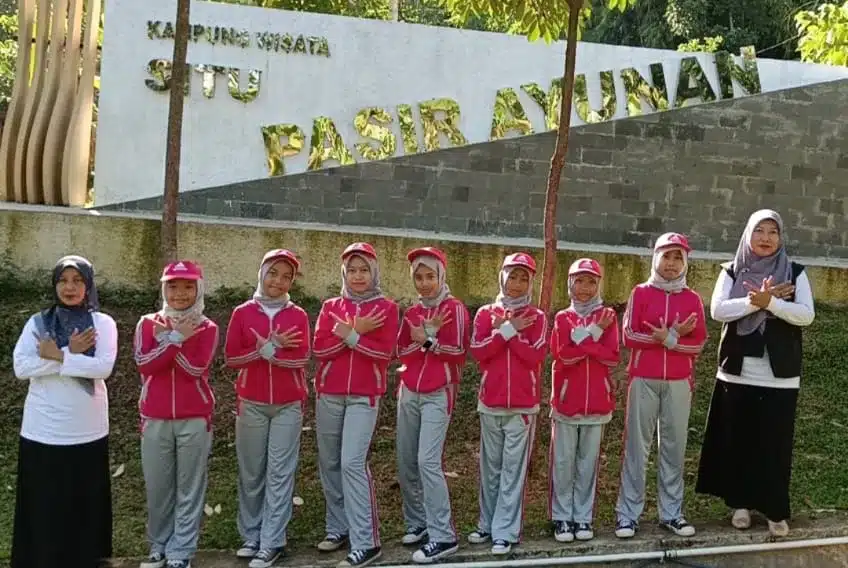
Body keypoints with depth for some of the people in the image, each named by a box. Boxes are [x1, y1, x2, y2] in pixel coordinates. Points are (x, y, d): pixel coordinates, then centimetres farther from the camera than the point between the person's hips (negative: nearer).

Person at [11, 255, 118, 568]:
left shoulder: (102, 323, 0)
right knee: (43, 507, 6)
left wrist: (57, 356, -14)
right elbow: (21, 367, -8)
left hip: (87, 430, -1)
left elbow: (104, 367, -14)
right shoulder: (37, 323, 5)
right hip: (42, 430, 1)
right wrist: (70, 354, -15)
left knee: (84, 504, 7)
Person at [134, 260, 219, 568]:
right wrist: (176, 338, -15)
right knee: (157, 486, 11)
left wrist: (167, 338, -13)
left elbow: (195, 369, -14)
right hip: (155, 419, 2)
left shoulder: (207, 328, 0)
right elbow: (144, 364, -11)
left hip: (194, 419, -2)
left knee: (189, 488, 3)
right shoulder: (148, 323, 4)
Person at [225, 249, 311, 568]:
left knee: (280, 473, 0)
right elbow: (231, 358, -3)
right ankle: (251, 536, 21)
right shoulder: (242, 313, 3)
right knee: (251, 473, 8)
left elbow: (301, 358, -8)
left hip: (288, 404, -1)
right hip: (251, 403, 1)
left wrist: (265, 350, -13)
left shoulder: (298, 316, 2)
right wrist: (272, 348, -12)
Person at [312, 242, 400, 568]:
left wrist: (347, 335, -12)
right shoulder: (331, 307, 9)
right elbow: (318, 348, -3)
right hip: (328, 394, 4)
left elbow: (385, 352, -11)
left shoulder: (385, 308, 1)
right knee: (329, 463, 9)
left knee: (352, 462, -13)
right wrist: (355, 332, -12)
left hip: (364, 395, -4)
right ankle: (338, 527, 26)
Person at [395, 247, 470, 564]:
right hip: (409, 392, 6)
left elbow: (457, 349, -13)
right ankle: (417, 522, 25)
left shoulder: (455, 309, -2)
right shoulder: (411, 313, 14)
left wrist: (424, 339, -6)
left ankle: (443, 537, -10)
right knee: (406, 462, 8)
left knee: (428, 461, -15)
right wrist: (429, 334, -11)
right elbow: (402, 351, 3)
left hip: (438, 394, -6)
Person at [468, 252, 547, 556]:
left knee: (513, 467, -1)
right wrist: (509, 329, -12)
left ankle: (506, 532, 4)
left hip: (523, 403, -2)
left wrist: (504, 330, -10)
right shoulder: (485, 313, 6)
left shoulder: (536, 317, 3)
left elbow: (535, 355, -10)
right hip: (490, 401, 2)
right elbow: (478, 352, -7)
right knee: (490, 467, 11)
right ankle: (487, 524, 23)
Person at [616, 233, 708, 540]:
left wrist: (667, 339, -14)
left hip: (678, 382, 2)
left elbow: (698, 343, 1)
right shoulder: (640, 293, 3)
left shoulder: (693, 299, 8)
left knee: (674, 446, 6)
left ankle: (671, 512, 13)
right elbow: (629, 335, -6)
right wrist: (673, 336, -12)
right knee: (636, 445, 0)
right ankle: (628, 514, 3)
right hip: (643, 380, -2)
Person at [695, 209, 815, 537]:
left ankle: (776, 510, 14)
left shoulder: (795, 273, 3)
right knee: (737, 440, 8)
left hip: (779, 375, -1)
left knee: (775, 443, 2)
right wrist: (756, 301, -20)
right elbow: (717, 310, -10)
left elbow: (807, 315, -10)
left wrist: (770, 302, -23)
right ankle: (741, 503, 22)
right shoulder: (732, 272, 4)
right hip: (737, 372, 1)